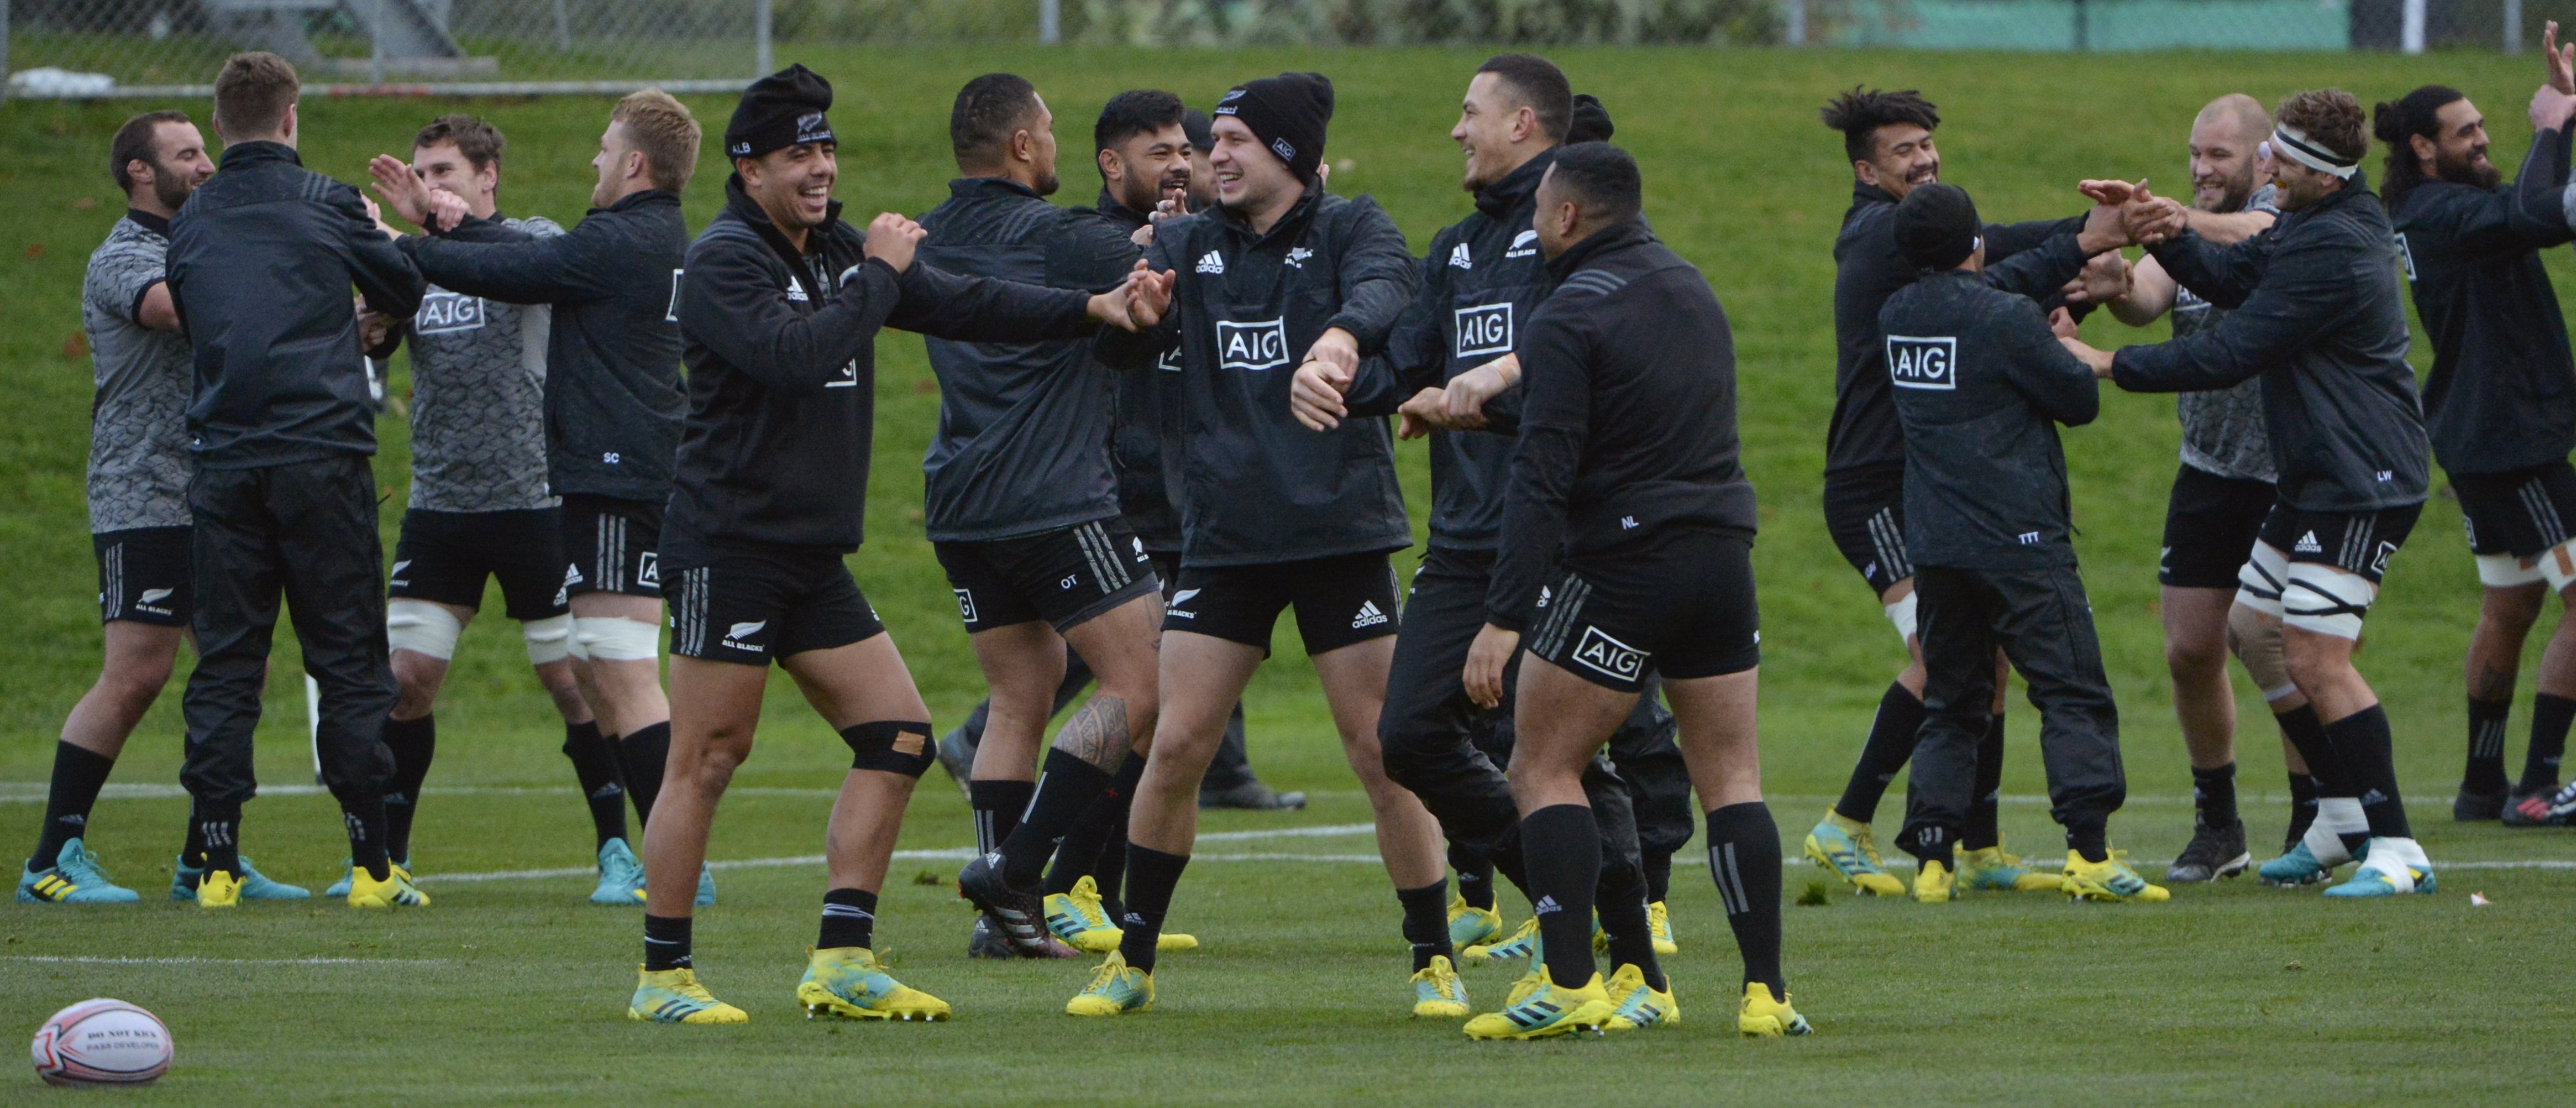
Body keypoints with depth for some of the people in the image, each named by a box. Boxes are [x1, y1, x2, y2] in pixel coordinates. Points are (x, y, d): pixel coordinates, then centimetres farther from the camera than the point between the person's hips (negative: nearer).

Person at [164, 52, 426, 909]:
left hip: (223, 463, 3)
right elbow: (404, 293, 11)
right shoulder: (325, 204, -1)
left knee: (224, 666, 6)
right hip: (322, 461, -3)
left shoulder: (191, 223, 9)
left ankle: (217, 864, 0)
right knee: (349, 663, 2)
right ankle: (371, 864, 1)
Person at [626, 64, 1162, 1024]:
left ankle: (842, 963, 4)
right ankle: (662, 977, 0)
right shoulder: (725, 262, -11)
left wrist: (1094, 309, 1)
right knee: (707, 759, -7)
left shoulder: (839, 254, 15)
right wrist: (877, 275, -15)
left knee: (897, 737, 3)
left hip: (815, 561, 9)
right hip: (729, 548, -9)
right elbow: (797, 355, -26)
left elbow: (964, 307, 12)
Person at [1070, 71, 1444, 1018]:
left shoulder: (1349, 230, -2)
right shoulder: (1187, 245, 8)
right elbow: (1119, 351, -3)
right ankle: (1131, 962, 10)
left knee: (1384, 754, -3)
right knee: (1175, 748, -3)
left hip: (1339, 532, -3)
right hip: (1224, 540, 3)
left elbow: (1383, 289, -24)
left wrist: (1346, 332, -47)